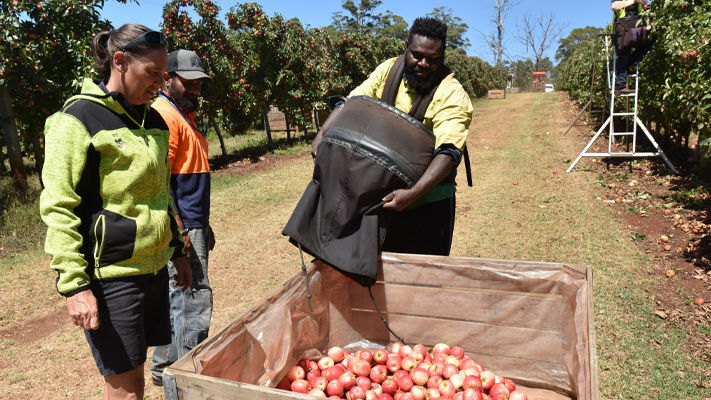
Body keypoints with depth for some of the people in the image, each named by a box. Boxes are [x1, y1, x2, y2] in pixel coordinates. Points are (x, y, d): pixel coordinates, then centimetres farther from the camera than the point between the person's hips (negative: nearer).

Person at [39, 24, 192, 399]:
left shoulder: (153, 120, 11)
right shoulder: (78, 119, -11)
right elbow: (58, 209, -12)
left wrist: (177, 251, 20)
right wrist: (73, 284, -16)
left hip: (153, 267, 7)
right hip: (110, 274, -6)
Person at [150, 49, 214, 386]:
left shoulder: (184, 115, 20)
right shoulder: (163, 115, -12)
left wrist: (203, 224, 24)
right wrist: (179, 229, -23)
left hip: (191, 223, 10)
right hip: (181, 226, -10)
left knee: (178, 297, 16)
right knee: (195, 299, -7)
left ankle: (164, 367, 29)